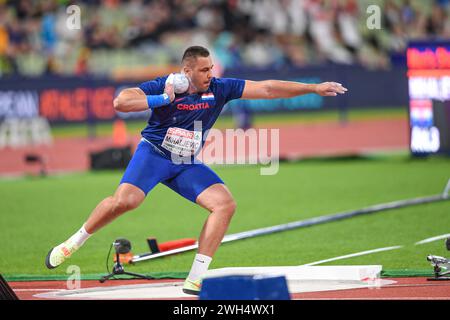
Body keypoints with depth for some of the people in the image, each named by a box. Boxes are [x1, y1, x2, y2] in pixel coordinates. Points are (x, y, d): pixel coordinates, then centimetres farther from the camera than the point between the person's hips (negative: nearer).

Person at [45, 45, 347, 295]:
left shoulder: (219, 89, -7)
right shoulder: (164, 86, -16)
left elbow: (267, 88, -7)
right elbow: (121, 102, -25)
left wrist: (314, 88, -11)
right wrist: (162, 99, -31)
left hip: (187, 165, 4)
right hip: (154, 153, -4)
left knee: (226, 204, -14)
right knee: (125, 200, -28)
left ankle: (195, 279, -15)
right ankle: (72, 243, -5)